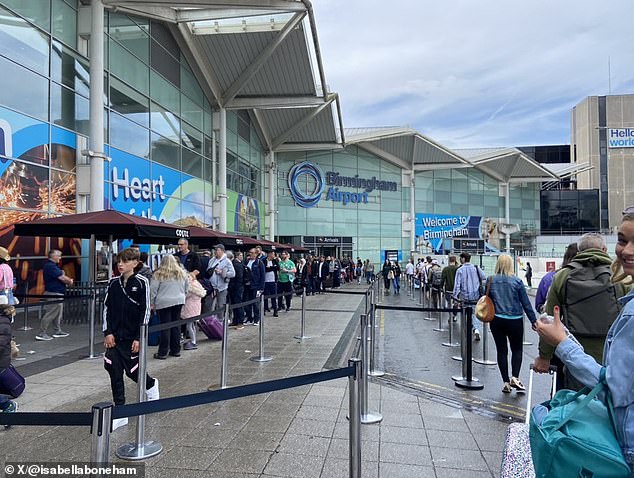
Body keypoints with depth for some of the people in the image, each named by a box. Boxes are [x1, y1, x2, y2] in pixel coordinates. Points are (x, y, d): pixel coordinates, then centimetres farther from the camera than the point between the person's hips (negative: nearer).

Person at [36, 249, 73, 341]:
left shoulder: (52, 265, 16)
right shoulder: (50, 266, -17)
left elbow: (61, 276, 17)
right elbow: (62, 278, -20)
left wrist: (67, 280, -2)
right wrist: (70, 281, -2)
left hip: (57, 293, 11)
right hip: (54, 293, -11)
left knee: (58, 313, 18)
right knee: (50, 314, -7)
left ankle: (57, 331, 27)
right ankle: (41, 334, -3)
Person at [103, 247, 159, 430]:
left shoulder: (141, 282, -8)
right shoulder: (113, 282, 4)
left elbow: (145, 311, -9)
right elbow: (107, 308, 8)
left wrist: (139, 337, -12)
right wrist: (107, 332, -1)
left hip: (132, 337, -4)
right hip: (114, 336, 4)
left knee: (132, 371, 3)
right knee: (115, 372, 1)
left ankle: (151, 385, 37)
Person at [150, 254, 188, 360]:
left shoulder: (158, 274, -6)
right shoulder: (182, 273, 7)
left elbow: (153, 290, -5)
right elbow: (187, 287, 17)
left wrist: (152, 303, 5)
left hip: (163, 303, -4)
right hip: (179, 302, 4)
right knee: (176, 325, 11)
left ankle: (163, 353, 5)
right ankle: (176, 350, 18)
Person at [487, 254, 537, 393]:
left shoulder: (490, 280, -2)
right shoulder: (517, 281, -7)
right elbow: (526, 303, -4)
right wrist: (534, 321, 2)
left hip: (496, 320, 2)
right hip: (515, 321, -1)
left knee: (501, 350, 9)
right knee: (517, 349, 14)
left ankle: (506, 383, 12)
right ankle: (515, 377, 0)